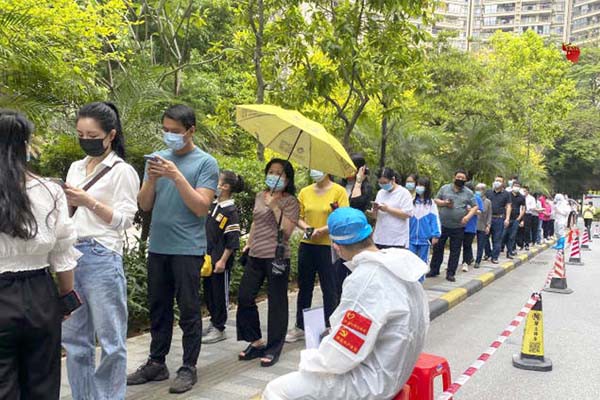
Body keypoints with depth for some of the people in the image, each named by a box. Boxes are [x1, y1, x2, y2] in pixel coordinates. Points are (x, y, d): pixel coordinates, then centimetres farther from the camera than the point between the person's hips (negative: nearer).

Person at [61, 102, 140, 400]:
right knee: (73, 337, 12)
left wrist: (89, 201, -17)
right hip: (71, 255, 7)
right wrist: (65, 202, 0)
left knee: (110, 340, 2)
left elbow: (124, 220, -9)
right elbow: (70, 213, 20)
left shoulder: (122, 171, -4)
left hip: (102, 258, -7)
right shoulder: (76, 168, 16)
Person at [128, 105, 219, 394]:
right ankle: (156, 363, 25)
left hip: (188, 249, -5)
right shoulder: (158, 158, 9)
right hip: (157, 247, 5)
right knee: (158, 308, 13)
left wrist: (176, 176, -21)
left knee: (188, 310, 2)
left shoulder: (205, 163, -5)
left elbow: (201, 207, -14)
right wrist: (152, 178, -12)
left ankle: (188, 368, 12)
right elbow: (145, 205, 6)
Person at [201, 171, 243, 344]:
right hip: (208, 258, 8)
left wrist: (223, 261, -18)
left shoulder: (230, 211, -16)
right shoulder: (213, 205, 7)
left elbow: (232, 240, -17)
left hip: (220, 260, -8)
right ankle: (213, 323, 31)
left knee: (220, 294, 4)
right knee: (208, 292, 16)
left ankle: (219, 329, 15)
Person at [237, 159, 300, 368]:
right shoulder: (260, 196, 14)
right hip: (256, 256, 6)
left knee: (276, 303, 2)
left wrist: (275, 207, -17)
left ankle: (273, 348, 15)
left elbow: (287, 229, -15)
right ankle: (256, 342, 21)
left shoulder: (290, 201, -5)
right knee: (244, 297, 5)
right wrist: (249, 243, 23)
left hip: (277, 257, -6)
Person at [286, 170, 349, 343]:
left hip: (329, 246, -4)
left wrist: (322, 230, -19)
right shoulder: (305, 192, 7)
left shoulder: (338, 191, -6)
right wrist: (306, 227, -9)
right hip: (307, 245, 5)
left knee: (329, 288, 5)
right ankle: (300, 326, 25)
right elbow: (298, 217, 12)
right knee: (304, 287, 13)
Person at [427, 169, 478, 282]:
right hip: (442, 225, 0)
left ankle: (450, 273, 14)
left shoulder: (468, 193, 3)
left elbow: (475, 207, 5)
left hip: (458, 227, 0)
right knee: (437, 248, 8)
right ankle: (434, 270, 20)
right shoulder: (444, 188, 4)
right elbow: (436, 200, 9)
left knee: (455, 251, 4)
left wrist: (468, 216, -12)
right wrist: (444, 203, -12)